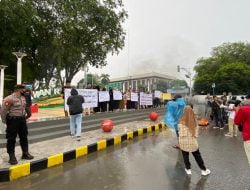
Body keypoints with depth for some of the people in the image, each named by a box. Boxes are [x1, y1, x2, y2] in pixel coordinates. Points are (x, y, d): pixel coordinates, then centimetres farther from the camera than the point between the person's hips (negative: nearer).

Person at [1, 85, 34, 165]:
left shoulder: (23, 98, 8)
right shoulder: (9, 99, -17)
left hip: (22, 119, 8)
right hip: (13, 120, -8)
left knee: (24, 137, 13)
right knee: (11, 139, 3)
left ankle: (25, 153, 26)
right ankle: (12, 157, 15)